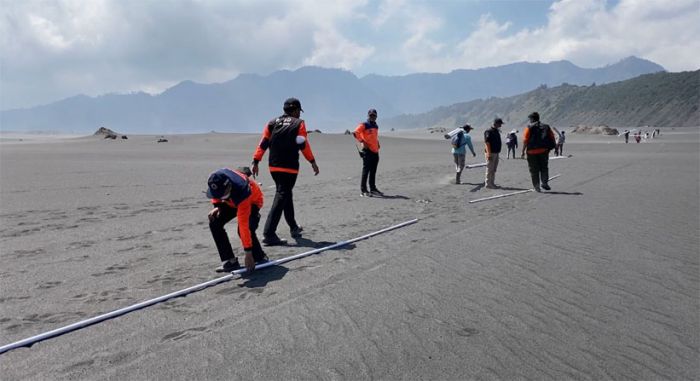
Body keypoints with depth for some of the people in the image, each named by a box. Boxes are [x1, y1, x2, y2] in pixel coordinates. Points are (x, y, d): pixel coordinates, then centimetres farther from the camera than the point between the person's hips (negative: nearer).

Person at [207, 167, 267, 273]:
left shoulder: (242, 193, -45)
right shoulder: (217, 179, -31)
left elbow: (244, 225, -44)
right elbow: (216, 193, -1)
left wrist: (248, 253, -40)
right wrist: (217, 206, -17)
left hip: (252, 201, -6)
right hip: (232, 201, 6)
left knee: (244, 229, -29)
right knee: (214, 223, -11)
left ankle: (260, 258, -4)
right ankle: (230, 260, -5)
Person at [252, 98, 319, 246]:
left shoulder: (272, 123, 11)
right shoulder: (299, 123, -1)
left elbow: (263, 143, 5)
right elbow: (304, 145, -7)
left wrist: (256, 162, 4)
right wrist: (313, 162, 0)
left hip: (274, 166, 6)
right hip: (289, 167, -6)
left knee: (286, 195, 21)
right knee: (281, 197, -7)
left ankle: (293, 227, 35)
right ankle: (268, 234, -15)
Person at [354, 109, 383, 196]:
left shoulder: (376, 126, 19)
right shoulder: (364, 125, -5)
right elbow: (355, 133, -16)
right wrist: (362, 142, -21)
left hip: (375, 151, 7)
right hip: (367, 151, -7)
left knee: (373, 172, 12)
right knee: (366, 171, -7)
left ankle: (373, 189, 20)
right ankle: (363, 190, -4)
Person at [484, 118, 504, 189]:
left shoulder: (497, 131, 17)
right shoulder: (488, 131, -12)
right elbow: (487, 143, -18)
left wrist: (498, 152, 19)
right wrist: (488, 153, -24)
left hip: (496, 153, 9)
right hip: (491, 153, -9)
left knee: (494, 170, 12)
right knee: (490, 169, -6)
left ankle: (492, 183, 19)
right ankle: (488, 184, -1)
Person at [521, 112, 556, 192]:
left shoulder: (529, 128, -2)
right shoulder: (546, 127, 11)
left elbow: (525, 141, -10)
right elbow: (552, 138, 5)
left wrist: (523, 152, -6)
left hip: (532, 152, -3)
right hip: (544, 151, 3)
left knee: (534, 170, 5)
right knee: (544, 168, 16)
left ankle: (536, 186, 4)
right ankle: (544, 183, 2)